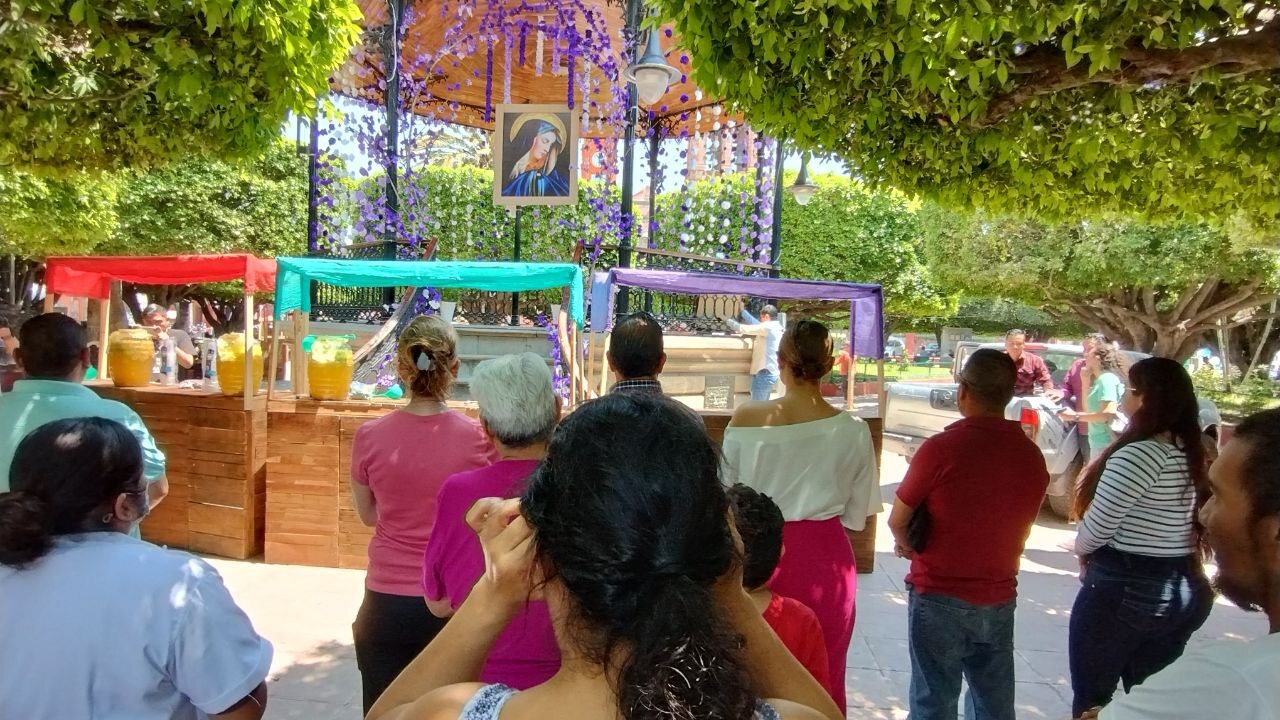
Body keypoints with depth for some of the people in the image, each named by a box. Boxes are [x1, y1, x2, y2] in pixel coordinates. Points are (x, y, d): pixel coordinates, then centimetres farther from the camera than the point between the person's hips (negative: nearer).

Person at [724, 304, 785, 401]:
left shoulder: (768, 326, -13)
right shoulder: (777, 327, 14)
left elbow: (745, 329, -14)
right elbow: (756, 323, 23)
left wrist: (728, 320, -1)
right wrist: (743, 311, 29)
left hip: (764, 374, -9)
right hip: (771, 373, 9)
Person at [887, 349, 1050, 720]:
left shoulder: (940, 448, -18)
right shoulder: (1032, 456, -2)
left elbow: (897, 521, -8)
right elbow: (1020, 530, 8)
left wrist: (911, 547, 12)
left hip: (940, 596, -5)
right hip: (999, 599, 5)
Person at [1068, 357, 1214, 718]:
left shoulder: (1139, 454, -19)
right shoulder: (1195, 455, 7)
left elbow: (1098, 526, -19)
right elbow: (1188, 524, 13)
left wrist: (1082, 552, 2)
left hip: (1124, 590, -8)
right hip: (1186, 590, 8)